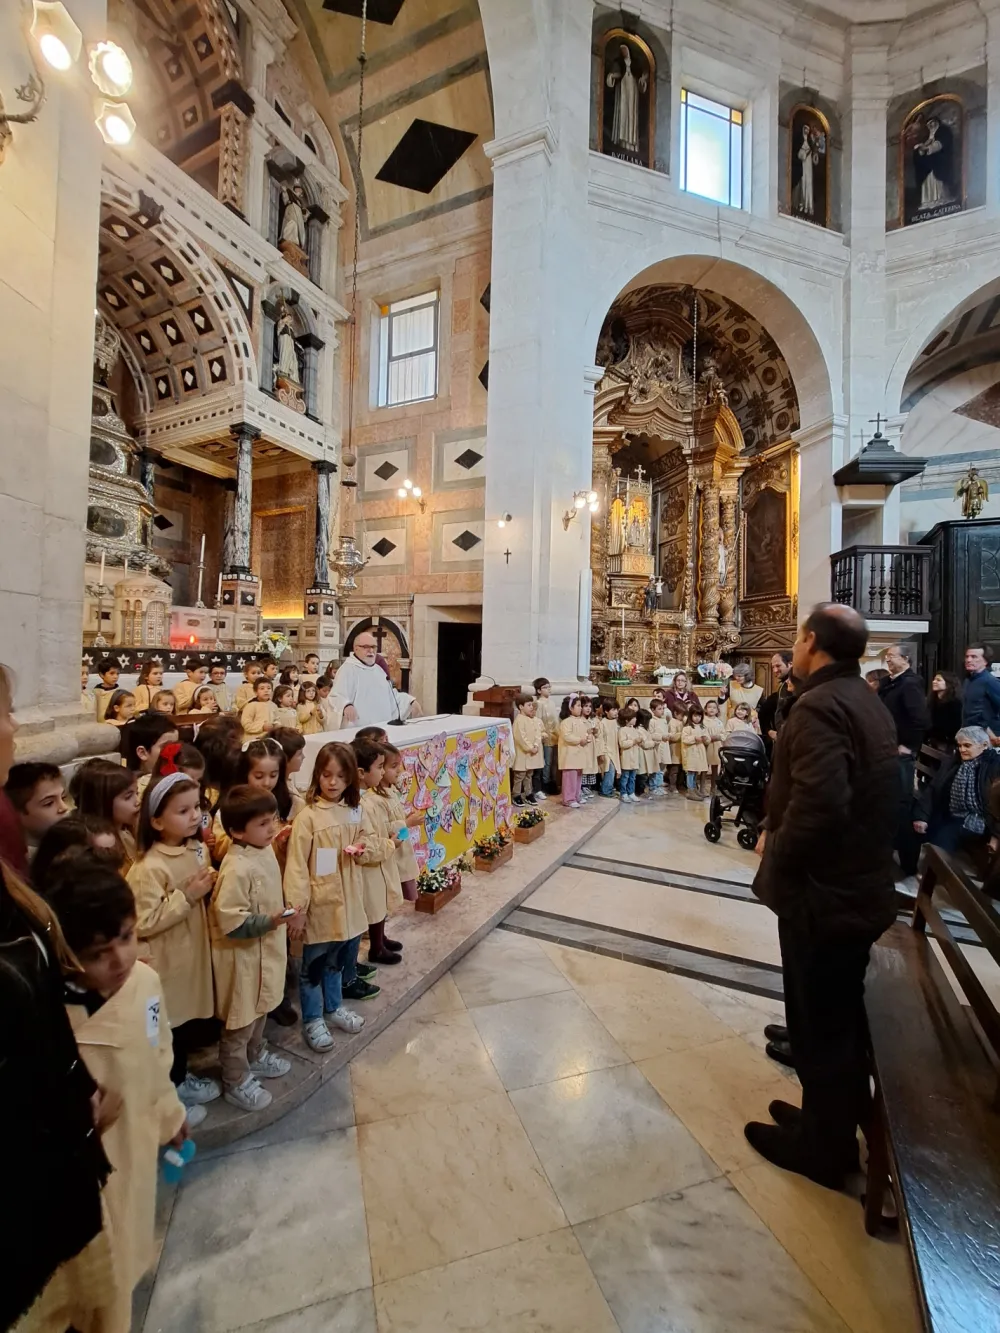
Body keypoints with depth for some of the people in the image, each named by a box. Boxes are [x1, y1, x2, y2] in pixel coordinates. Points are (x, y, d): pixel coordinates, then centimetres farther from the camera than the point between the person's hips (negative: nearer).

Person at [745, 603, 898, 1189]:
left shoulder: (820, 706, -24)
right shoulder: (868, 702, 7)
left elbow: (819, 806, -34)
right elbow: (859, 795, 12)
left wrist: (777, 850, -15)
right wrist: (781, 832, 7)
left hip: (823, 895, -9)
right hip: (863, 885, 9)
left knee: (819, 1022, 12)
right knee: (843, 1014, 25)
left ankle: (823, 1146, 33)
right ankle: (841, 1115, 45)